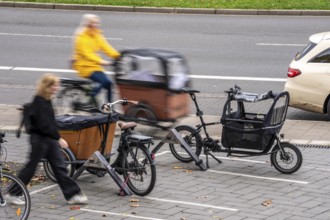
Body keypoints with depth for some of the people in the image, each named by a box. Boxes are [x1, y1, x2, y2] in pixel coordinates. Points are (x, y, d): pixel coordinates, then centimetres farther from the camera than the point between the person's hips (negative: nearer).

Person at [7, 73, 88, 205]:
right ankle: (13, 194, 14)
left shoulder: (47, 101, 10)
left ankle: (73, 195, 9)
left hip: (49, 139, 9)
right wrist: (58, 138, -24)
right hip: (39, 139, -9)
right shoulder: (38, 102, -19)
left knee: (60, 167, 7)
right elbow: (43, 124, -24)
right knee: (31, 167, 1)